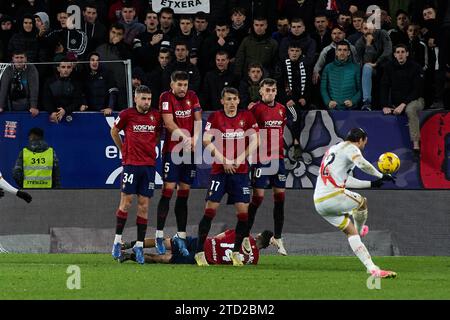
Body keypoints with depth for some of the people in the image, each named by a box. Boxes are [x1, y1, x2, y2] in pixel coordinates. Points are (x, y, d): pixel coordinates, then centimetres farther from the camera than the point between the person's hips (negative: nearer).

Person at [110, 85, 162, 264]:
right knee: (126, 201, -5)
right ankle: (117, 240, 3)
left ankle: (140, 245, 4)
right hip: (131, 164, -3)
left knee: (144, 205, 2)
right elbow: (114, 131, 13)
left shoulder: (156, 116, 6)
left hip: (149, 164, 3)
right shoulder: (127, 114, -2)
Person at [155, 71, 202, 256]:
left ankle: (181, 236, 11)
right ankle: (159, 235, -10)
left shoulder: (192, 97, 11)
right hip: (172, 150, -5)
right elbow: (169, 123, -14)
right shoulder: (166, 98, -5)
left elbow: (198, 119, 5)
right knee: (168, 190, -11)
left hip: (189, 150, 5)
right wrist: (185, 137, -25)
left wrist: (195, 138, -13)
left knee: (184, 193, 7)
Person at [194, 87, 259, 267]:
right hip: (219, 171, -2)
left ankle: (236, 252, 10)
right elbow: (206, 141, -8)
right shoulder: (215, 117, -1)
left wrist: (240, 159, -9)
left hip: (240, 171, 2)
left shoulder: (247, 117, 6)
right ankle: (199, 252, -3)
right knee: (211, 209, -9)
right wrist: (224, 161, -13)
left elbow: (254, 141, 3)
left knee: (243, 212, -4)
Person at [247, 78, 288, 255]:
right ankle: (245, 236, 2)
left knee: (280, 197, 5)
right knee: (258, 197, -7)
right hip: (261, 159, -6)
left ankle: (277, 238, 13)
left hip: (278, 158, 6)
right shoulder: (256, 109, -7)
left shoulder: (281, 109, 12)